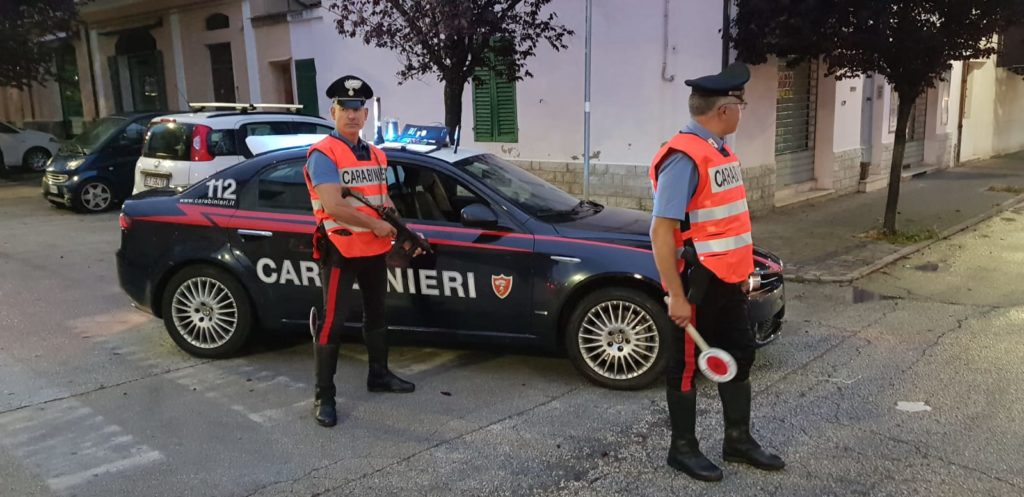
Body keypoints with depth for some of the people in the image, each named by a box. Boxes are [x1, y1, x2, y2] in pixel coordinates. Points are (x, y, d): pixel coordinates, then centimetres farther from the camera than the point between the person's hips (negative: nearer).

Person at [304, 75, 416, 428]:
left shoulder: (375, 155, 13)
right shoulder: (324, 154, -13)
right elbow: (333, 207, -24)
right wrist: (376, 225, -16)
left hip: (375, 250, 8)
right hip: (341, 251, -8)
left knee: (376, 315, 19)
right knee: (332, 323, -5)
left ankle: (379, 375, 36)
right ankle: (323, 397, 4)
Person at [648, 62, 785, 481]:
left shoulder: (721, 151, 9)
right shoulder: (684, 157, -20)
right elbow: (661, 230, -23)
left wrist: (741, 271, 18)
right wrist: (676, 295, -23)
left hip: (727, 280, 10)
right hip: (698, 284, -9)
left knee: (740, 356, 18)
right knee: (688, 366, 6)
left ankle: (738, 440, 34)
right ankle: (683, 448, 23)